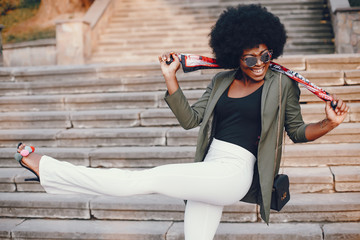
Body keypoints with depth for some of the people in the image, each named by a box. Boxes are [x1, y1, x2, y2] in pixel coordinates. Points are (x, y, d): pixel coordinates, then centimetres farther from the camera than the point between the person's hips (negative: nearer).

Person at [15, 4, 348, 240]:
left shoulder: (282, 85, 4)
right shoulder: (222, 81, 14)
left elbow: (297, 131, 9)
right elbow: (190, 119, 9)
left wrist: (329, 123, -10)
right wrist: (171, 78, 2)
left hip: (235, 173, -5)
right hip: (209, 171, 6)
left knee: (144, 180, -11)